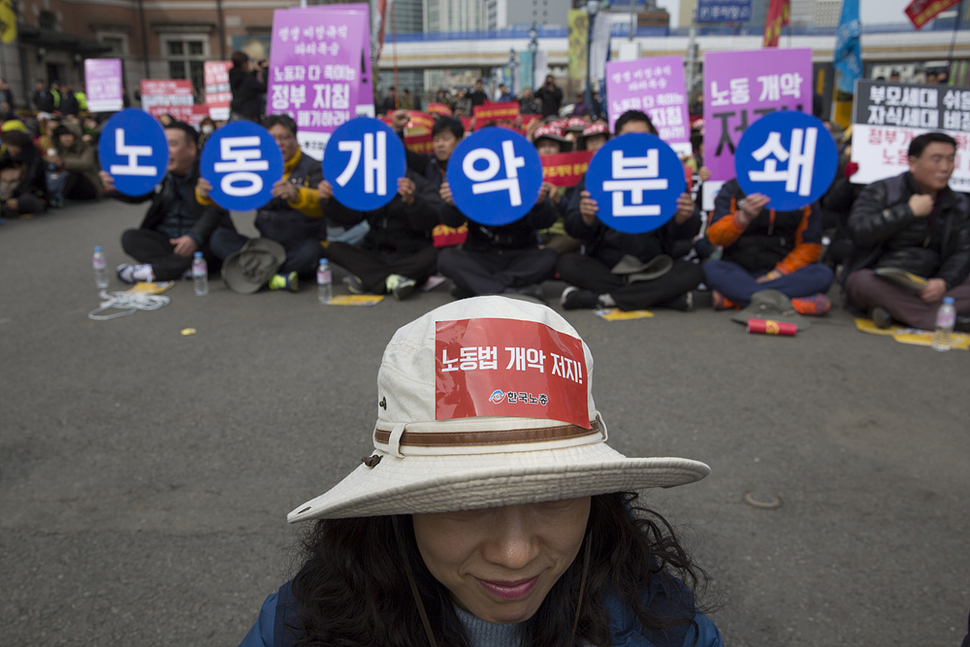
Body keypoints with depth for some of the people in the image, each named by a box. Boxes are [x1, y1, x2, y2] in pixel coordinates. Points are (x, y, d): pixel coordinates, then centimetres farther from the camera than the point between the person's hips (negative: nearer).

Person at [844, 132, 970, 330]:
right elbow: (859, 231, -17)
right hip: (880, 282, -4)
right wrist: (909, 211, -12)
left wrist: (943, 282, -14)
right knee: (862, 282, -38)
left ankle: (893, 308, -29)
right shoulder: (882, 192, 0)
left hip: (928, 289, 5)